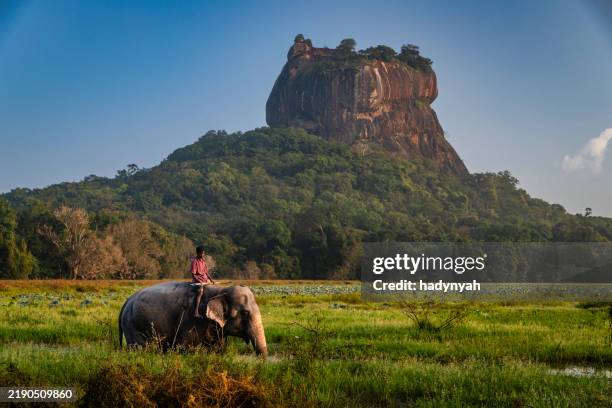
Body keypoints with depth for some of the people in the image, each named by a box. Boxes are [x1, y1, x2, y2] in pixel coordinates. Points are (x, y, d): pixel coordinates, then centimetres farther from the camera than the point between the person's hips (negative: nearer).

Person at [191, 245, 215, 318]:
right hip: (197, 280, -8)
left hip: (205, 279, 8)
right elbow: (193, 274, -12)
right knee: (200, 291, -34)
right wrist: (199, 281, -24)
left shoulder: (203, 260, 12)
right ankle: (196, 312, -42)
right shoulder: (194, 261, -9)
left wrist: (211, 279, 4)